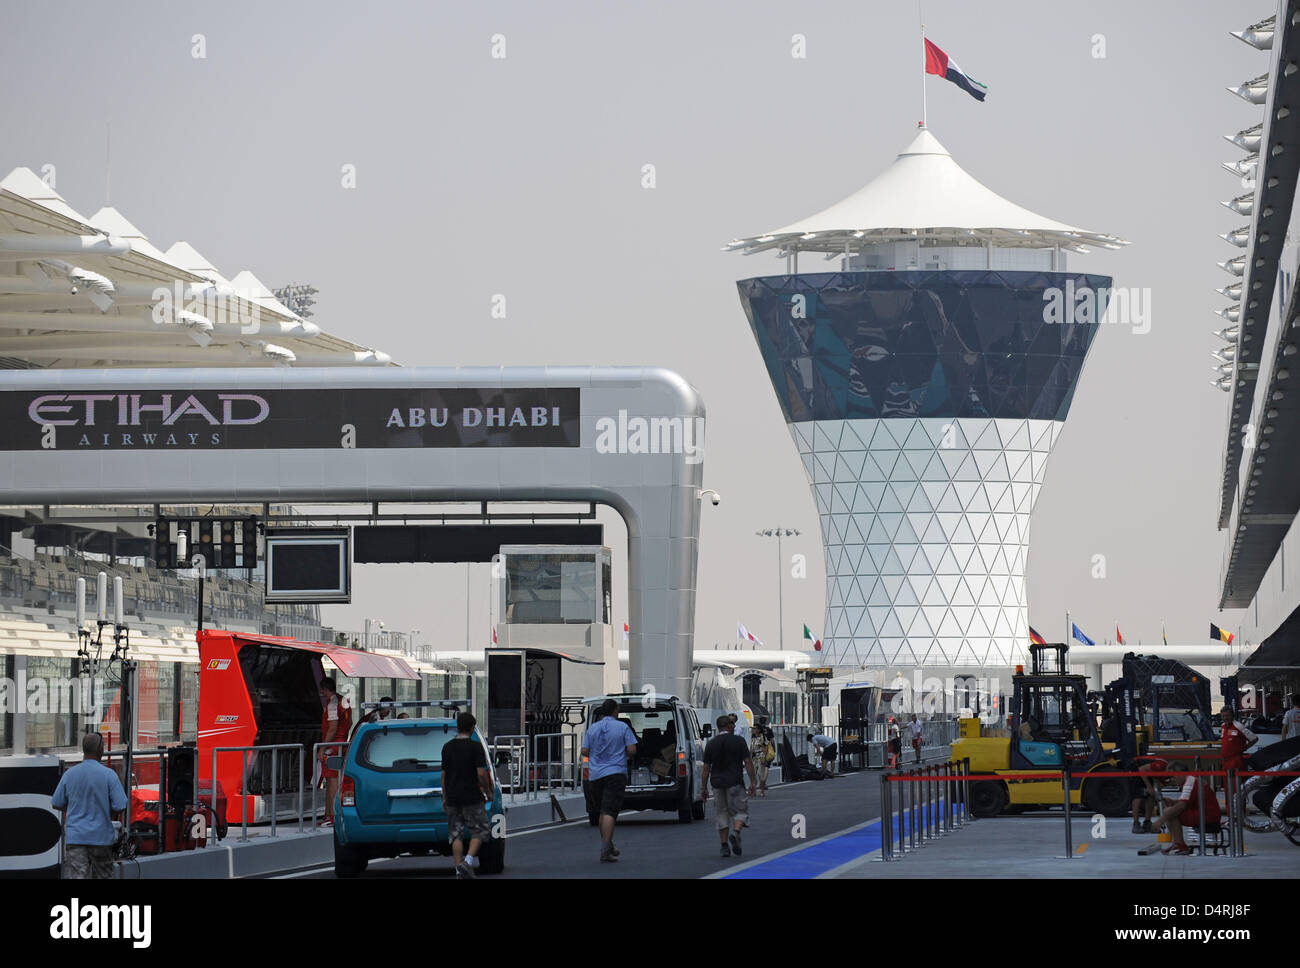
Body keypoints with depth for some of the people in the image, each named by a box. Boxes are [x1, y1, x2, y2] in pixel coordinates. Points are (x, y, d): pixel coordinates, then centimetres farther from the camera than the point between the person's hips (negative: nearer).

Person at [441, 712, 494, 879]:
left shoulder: (447, 747, 6)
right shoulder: (475, 747, -8)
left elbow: (444, 774, 10)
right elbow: (481, 773, -13)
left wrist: (445, 797, 17)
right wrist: (488, 792, 2)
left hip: (453, 798, 4)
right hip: (471, 797, -4)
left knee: (456, 835, 7)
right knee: (481, 830, 7)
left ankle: (459, 869, 3)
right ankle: (468, 861, -11)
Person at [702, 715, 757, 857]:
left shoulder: (711, 744, 5)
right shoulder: (739, 741, -2)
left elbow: (706, 768, 5)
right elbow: (748, 762, -5)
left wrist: (704, 788, 9)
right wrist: (753, 782, 0)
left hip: (717, 783, 3)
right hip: (735, 782, -3)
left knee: (722, 814, 9)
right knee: (740, 811, 6)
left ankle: (724, 846, 6)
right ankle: (735, 832, -21)